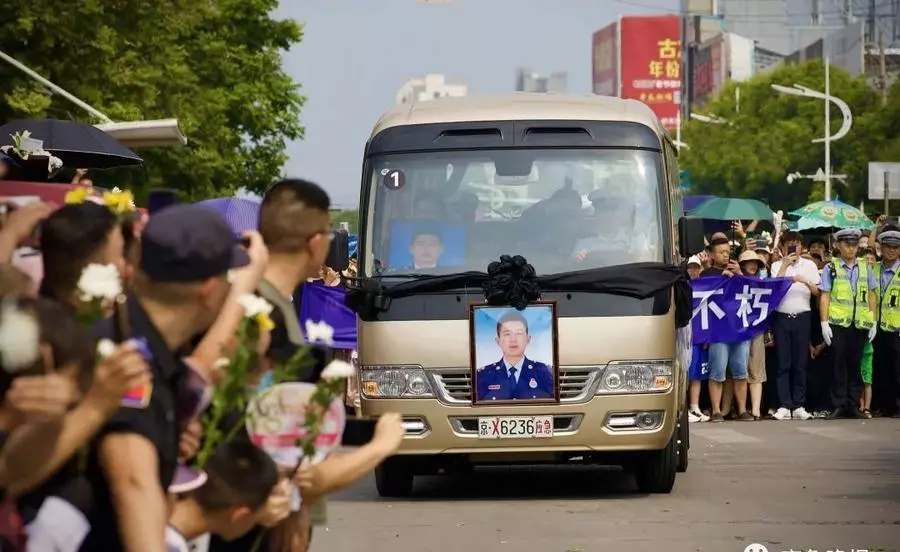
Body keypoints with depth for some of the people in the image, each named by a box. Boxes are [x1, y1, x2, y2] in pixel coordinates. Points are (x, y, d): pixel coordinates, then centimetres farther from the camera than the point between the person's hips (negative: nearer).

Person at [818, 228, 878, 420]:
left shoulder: (865, 269, 13)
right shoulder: (831, 268, 5)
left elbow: (871, 296, 14)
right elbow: (824, 297, 1)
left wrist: (873, 322, 7)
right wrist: (824, 323, -6)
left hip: (860, 324, 2)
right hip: (837, 324, -2)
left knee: (855, 365, 3)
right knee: (838, 364, -2)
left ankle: (853, 406, 7)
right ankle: (838, 406, 1)